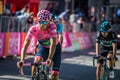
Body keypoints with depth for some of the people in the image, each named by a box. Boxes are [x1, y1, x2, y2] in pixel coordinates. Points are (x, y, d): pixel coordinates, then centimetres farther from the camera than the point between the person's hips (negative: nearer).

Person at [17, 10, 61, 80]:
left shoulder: (52, 26, -33)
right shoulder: (33, 29, -27)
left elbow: (53, 43, -41)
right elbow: (26, 44, -33)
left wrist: (50, 58, -54)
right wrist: (22, 60, -47)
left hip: (55, 48, -1)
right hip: (43, 48, 1)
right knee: (37, 61, -31)